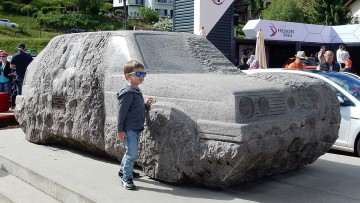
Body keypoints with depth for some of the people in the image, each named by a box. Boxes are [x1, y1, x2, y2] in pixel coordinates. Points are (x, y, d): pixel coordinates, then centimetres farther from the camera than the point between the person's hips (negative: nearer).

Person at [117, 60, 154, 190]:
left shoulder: (136, 91, 13)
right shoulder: (127, 92, -16)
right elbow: (122, 112, -17)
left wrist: (146, 104, 4)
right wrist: (120, 130, -18)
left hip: (136, 129, 10)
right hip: (129, 129, -10)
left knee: (130, 152, 21)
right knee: (132, 154, -8)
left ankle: (123, 171, 39)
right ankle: (127, 178, 4)